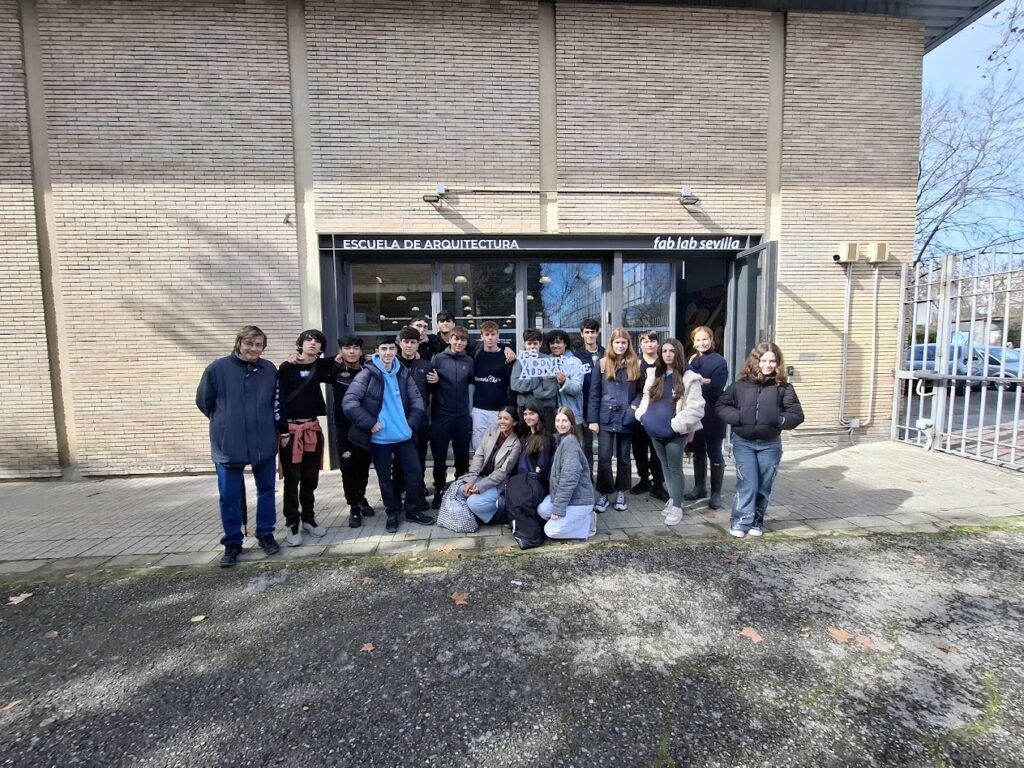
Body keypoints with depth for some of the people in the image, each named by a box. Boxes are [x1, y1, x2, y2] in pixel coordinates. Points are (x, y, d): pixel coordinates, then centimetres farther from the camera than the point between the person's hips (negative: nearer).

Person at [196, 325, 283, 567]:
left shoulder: (270, 370, -2)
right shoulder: (218, 368, -9)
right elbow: (203, 401, 2)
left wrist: (281, 429, 9)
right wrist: (224, 423, 10)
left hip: (264, 444, 2)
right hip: (228, 445, -2)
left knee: (266, 491, 13)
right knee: (229, 497, 8)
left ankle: (266, 534, 31)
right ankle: (232, 542, 25)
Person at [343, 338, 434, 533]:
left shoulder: (403, 373, 4)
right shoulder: (368, 374, -9)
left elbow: (417, 400, 8)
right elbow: (349, 403, -16)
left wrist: (411, 423, -2)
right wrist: (370, 423, -18)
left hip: (403, 435, 3)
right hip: (380, 437, -3)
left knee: (414, 471, 7)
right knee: (385, 477, 10)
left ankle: (414, 510, 25)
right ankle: (393, 514, 28)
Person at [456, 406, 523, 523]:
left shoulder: (515, 444, -15)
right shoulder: (491, 431, -2)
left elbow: (503, 472, -16)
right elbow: (478, 456, -3)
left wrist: (480, 486, -21)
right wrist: (470, 480, -15)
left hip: (498, 484, -6)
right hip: (482, 476, 6)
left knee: (474, 503, -25)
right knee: (460, 490, -16)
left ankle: (503, 505, -1)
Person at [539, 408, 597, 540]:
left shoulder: (570, 442, -21)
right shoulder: (561, 440, 9)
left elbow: (569, 478, -24)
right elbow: (558, 473, 12)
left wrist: (558, 507, -20)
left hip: (579, 499, -9)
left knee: (551, 531, -10)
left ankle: (587, 522, 5)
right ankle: (581, 519, 10)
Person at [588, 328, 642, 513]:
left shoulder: (636, 365, 4)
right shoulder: (603, 364, 1)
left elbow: (641, 391, 8)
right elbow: (594, 393, -1)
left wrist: (635, 406, -12)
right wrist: (593, 419, -6)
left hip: (626, 419, 1)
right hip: (605, 418, -1)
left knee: (623, 457, 12)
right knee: (604, 457, -3)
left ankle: (621, 492, 25)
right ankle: (604, 493, 12)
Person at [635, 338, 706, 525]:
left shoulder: (688, 378, -10)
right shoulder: (654, 375, 10)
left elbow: (695, 407, -15)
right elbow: (647, 398, 18)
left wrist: (677, 424, -20)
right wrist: (643, 415, 3)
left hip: (675, 432, -6)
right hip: (656, 430, 6)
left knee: (675, 468, 2)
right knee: (665, 466, 17)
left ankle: (677, 506, 13)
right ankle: (673, 498, 32)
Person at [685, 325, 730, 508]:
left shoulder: (720, 361, -7)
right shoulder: (692, 361, 9)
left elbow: (716, 388, -17)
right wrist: (703, 381, -17)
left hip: (712, 415, -5)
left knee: (714, 453, 5)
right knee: (698, 452, 15)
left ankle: (716, 493, 15)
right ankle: (699, 487, 29)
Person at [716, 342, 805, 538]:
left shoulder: (783, 387, -1)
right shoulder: (740, 384, -3)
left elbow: (797, 415, 0)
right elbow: (721, 406, 0)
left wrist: (778, 419, -18)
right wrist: (738, 417, -16)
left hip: (770, 444, 2)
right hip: (743, 443, -1)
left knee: (764, 486, 11)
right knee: (748, 484, -3)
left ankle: (757, 521, 28)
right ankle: (740, 521, 12)